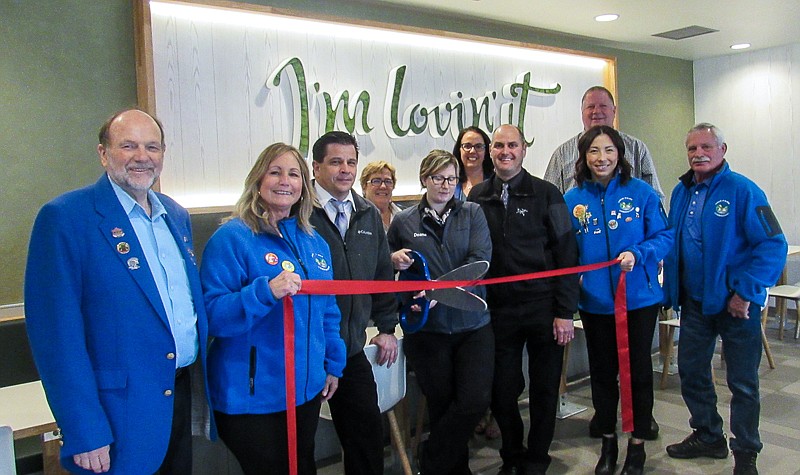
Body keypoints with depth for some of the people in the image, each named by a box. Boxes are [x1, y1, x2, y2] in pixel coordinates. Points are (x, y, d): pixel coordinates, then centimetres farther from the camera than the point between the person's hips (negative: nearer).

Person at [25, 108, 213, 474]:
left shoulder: (177, 216, 9)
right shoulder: (64, 218, -12)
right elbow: (57, 332, -15)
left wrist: (207, 380, 11)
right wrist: (84, 433, -18)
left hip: (181, 396, 6)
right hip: (119, 412, -6)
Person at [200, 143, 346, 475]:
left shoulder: (314, 242, 7)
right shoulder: (232, 238, -13)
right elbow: (212, 316, -19)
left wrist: (333, 365, 16)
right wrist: (266, 292, -33)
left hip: (307, 388, 7)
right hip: (252, 398, -6)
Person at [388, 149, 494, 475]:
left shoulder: (472, 213, 4)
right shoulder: (403, 222, 5)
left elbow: (480, 259, -11)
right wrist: (395, 261, -5)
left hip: (472, 323, 1)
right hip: (427, 328, 0)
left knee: (476, 400, -5)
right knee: (442, 405, 8)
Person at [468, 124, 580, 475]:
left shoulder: (546, 194, -1)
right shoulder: (477, 198, 6)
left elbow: (566, 255, -4)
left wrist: (565, 312, -9)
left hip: (543, 310, -2)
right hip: (498, 311, 2)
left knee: (544, 389, 8)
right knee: (501, 391, 9)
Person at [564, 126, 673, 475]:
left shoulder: (641, 193, -5)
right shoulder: (572, 200, 0)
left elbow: (664, 236, -4)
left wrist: (637, 254, -21)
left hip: (639, 298, -1)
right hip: (594, 300, 2)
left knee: (637, 370, 10)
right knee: (602, 372, 14)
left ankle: (637, 444, 28)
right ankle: (608, 442, 32)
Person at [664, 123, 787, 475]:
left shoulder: (743, 191, -14)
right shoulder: (681, 192, 6)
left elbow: (773, 245, -17)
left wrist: (745, 293, -20)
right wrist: (673, 288, 7)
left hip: (736, 304, -6)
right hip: (695, 302, 6)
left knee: (743, 382, 7)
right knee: (691, 372, 16)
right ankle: (707, 436, 35)